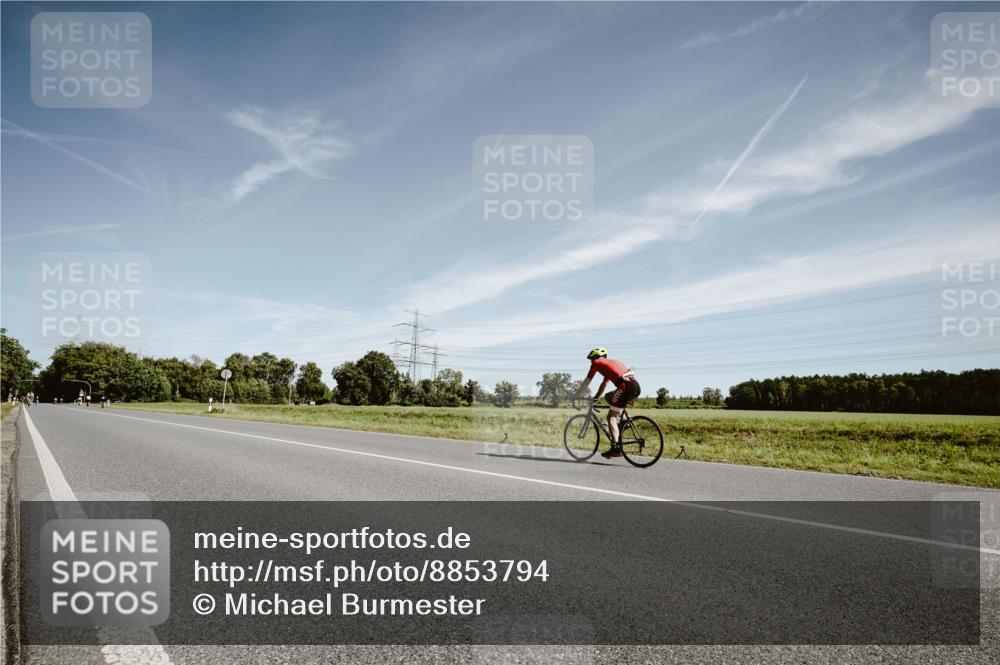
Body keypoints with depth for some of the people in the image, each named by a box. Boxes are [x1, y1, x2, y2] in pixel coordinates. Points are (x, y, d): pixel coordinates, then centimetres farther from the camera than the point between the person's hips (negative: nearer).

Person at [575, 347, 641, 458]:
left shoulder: (597, 362, 13)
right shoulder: (610, 363, 35)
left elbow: (586, 382, 17)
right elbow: (604, 384, 42)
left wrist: (576, 395, 27)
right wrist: (596, 398, 49)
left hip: (626, 386, -8)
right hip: (636, 386, 8)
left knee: (611, 416, -2)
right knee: (609, 397, 29)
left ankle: (616, 448, -11)